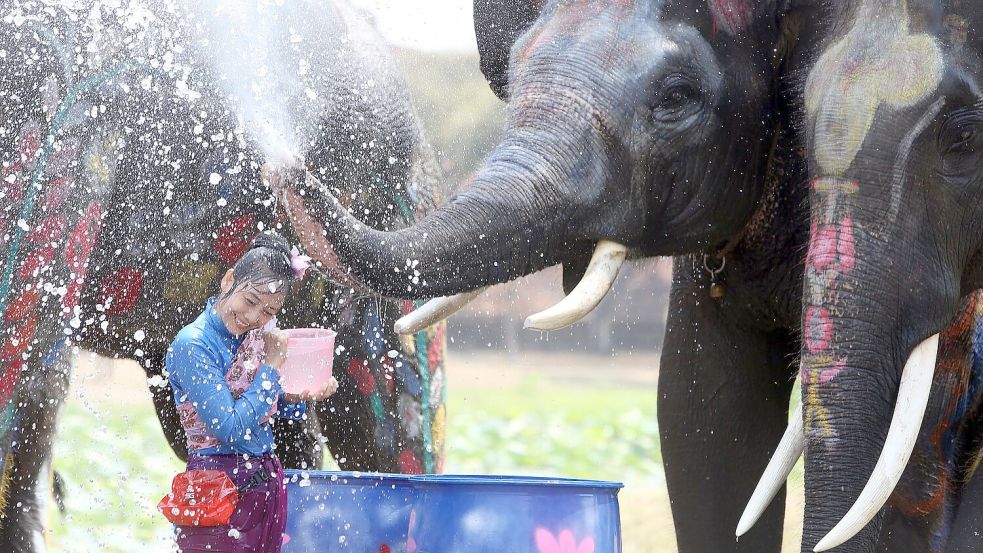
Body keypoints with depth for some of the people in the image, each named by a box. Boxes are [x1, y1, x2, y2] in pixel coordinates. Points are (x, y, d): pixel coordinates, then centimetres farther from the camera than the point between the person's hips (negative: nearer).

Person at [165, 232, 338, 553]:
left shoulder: (258, 335, 5)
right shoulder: (192, 344, -16)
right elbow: (231, 429, -20)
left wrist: (303, 395, -4)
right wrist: (271, 366, -14)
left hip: (268, 485, 7)